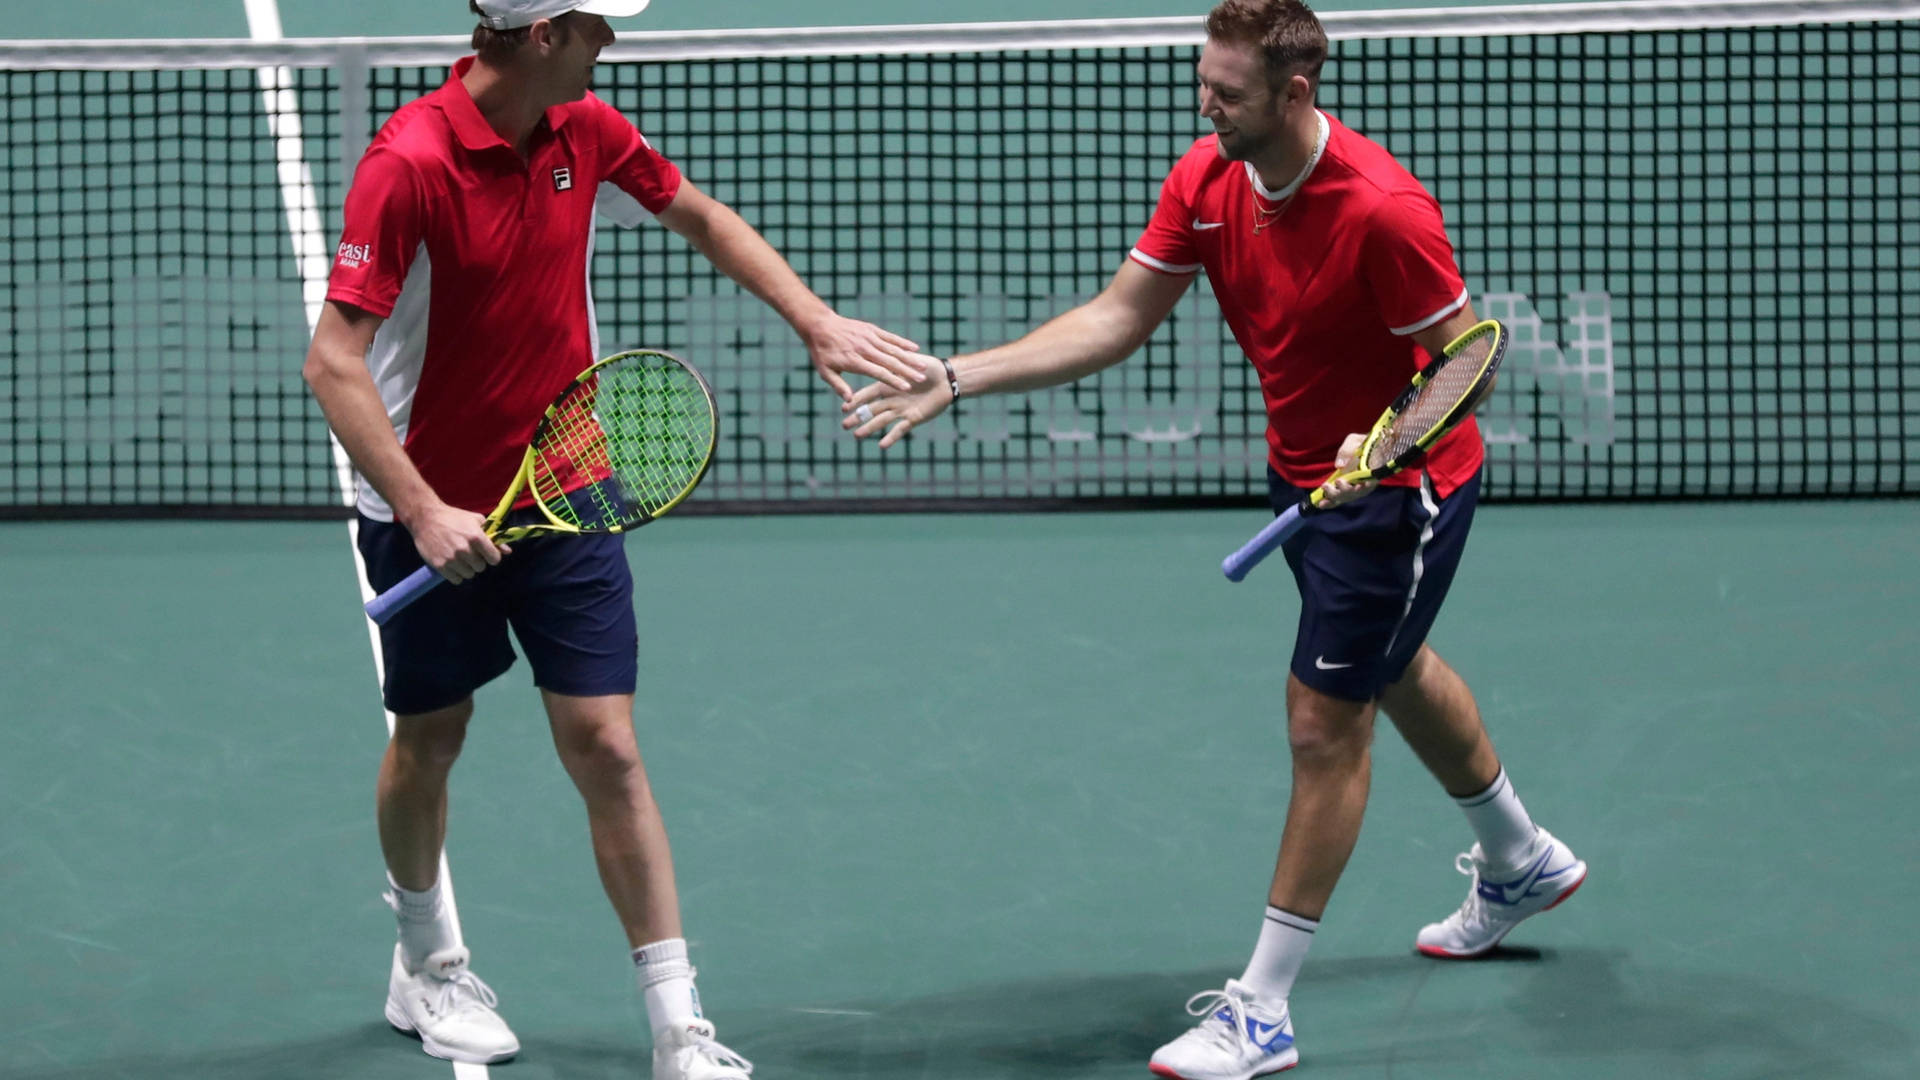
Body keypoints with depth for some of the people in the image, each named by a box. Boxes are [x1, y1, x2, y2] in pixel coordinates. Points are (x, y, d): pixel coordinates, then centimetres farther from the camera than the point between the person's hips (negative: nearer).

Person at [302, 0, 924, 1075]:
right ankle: (427, 963, 40)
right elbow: (335, 359, -24)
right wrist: (423, 513, -30)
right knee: (429, 742, 15)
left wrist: (816, 321, 6)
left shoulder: (588, 132, -4)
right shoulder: (410, 162, -22)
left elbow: (704, 217, 16)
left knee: (606, 747, -3)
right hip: (435, 512, -3)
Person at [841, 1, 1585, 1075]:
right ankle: (1522, 861, 53)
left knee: (1326, 722, -6)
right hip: (1307, 473, 9)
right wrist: (956, 380, -14)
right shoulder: (1207, 181, -11)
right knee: (1398, 671, 27)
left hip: (1399, 488, -9)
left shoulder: (1381, 209, -32)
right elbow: (1117, 318, -7)